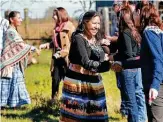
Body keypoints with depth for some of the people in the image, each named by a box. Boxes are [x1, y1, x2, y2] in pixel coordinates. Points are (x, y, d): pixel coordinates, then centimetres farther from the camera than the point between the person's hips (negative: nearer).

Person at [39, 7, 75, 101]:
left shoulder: (70, 27, -10)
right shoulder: (57, 27, 12)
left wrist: (61, 53, -20)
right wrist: (46, 45, 5)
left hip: (66, 58, -6)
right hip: (57, 57, 6)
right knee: (55, 79, 4)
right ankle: (54, 99, 12)